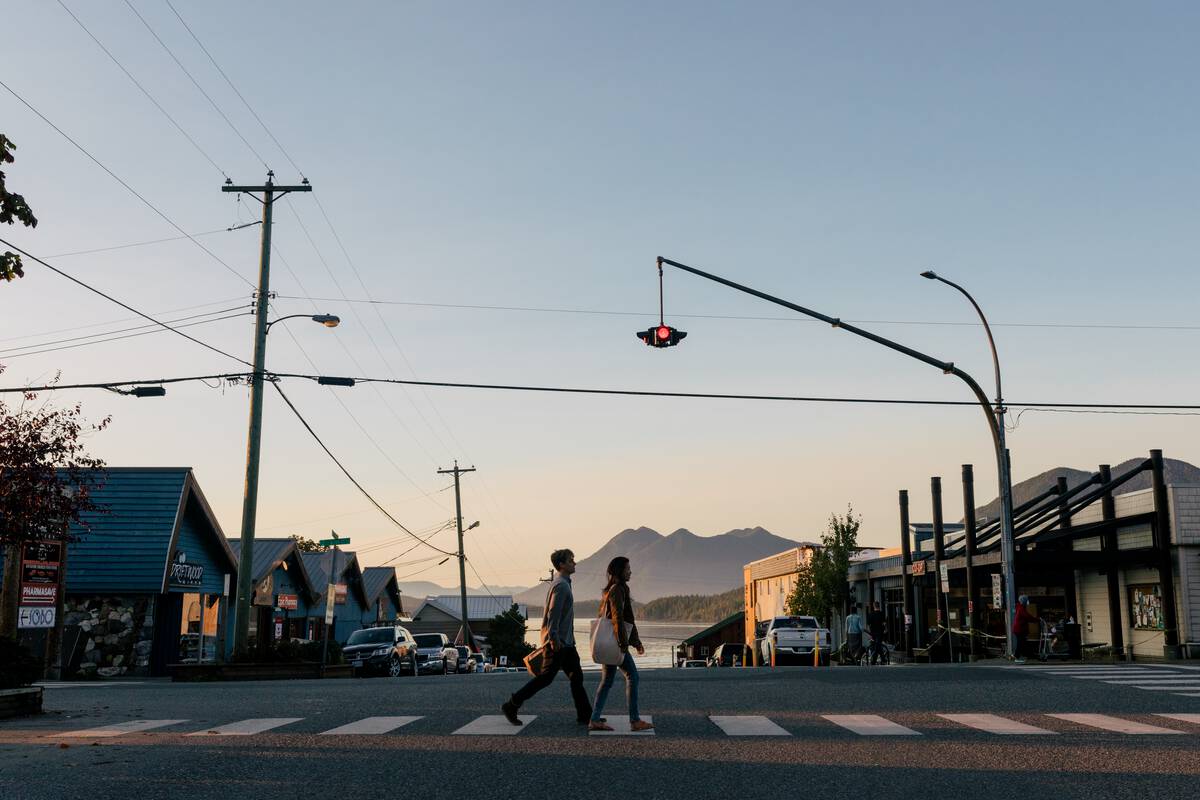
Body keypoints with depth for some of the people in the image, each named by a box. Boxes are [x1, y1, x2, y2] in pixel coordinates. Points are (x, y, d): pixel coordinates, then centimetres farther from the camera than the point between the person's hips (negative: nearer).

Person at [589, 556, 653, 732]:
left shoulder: (611, 590, 19)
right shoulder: (617, 589, -12)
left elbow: (627, 619, 22)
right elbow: (617, 617, -19)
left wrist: (636, 642, 23)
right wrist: (623, 644, -20)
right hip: (615, 641, -10)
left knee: (607, 680, 9)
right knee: (632, 676, -4)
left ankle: (595, 720, 8)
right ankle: (634, 721, -3)